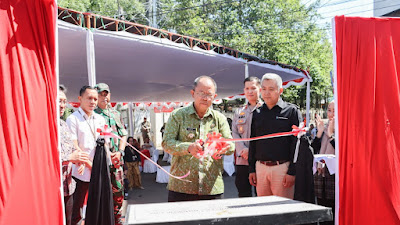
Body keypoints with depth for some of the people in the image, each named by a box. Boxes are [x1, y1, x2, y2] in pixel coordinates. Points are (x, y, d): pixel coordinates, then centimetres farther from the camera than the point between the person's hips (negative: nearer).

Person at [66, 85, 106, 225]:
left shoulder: (100, 119, 12)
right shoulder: (73, 119, -4)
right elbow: (73, 147, -11)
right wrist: (89, 164, -16)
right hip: (82, 170, -5)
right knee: (77, 207, 4)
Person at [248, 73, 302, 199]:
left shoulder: (292, 111, 0)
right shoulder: (257, 113, 13)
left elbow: (297, 143, -5)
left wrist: (292, 172, -11)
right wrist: (251, 169, 10)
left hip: (282, 167, -4)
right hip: (260, 167, 4)